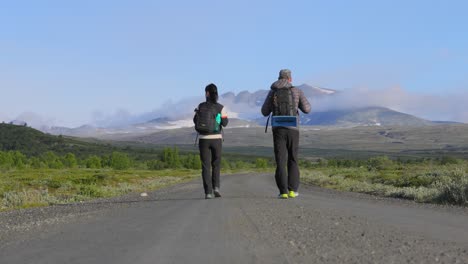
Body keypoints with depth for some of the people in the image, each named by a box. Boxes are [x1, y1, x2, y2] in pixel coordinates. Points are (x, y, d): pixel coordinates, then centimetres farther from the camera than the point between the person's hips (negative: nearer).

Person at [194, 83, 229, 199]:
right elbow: (225, 123, -3)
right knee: (216, 164, 17)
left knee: (206, 166, 5)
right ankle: (216, 187, 1)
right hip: (216, 139, 0)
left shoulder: (201, 106, -3)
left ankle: (208, 192, -4)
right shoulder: (220, 107, -6)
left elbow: (195, 121, 7)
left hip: (203, 139, 0)